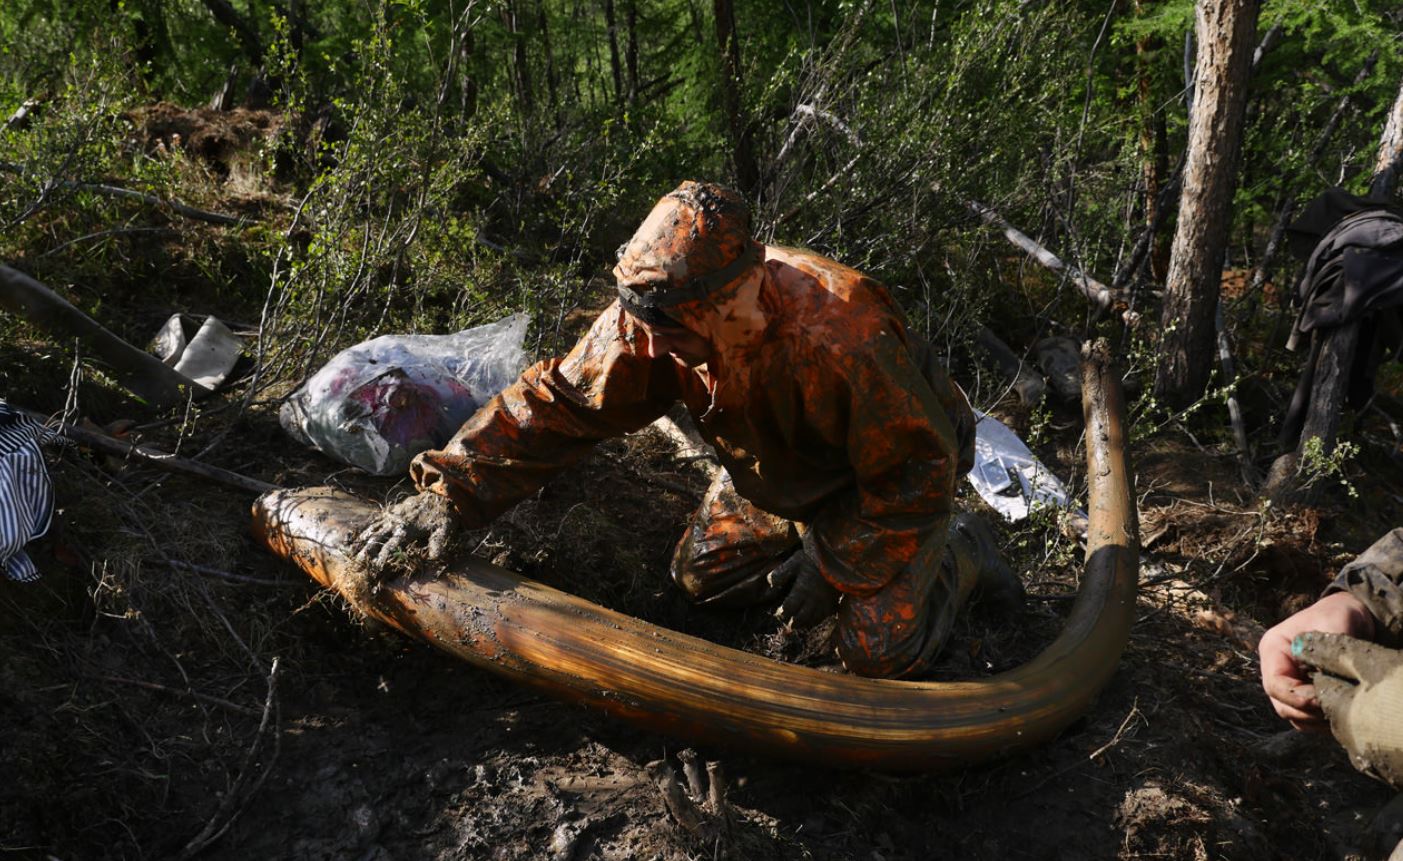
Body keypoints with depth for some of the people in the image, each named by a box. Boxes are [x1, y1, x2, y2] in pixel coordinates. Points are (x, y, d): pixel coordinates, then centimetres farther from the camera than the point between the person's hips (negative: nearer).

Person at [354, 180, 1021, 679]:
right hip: (784, 473, 6)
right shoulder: (657, 319, -25)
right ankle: (818, 537, 23)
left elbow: (919, 472, -29)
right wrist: (453, 490, -27)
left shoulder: (842, 345, -43)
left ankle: (960, 555, 15)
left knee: (880, 653, -15)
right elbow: (558, 401, -19)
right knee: (702, 577, 5)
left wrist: (836, 568, -21)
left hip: (893, 473, -6)